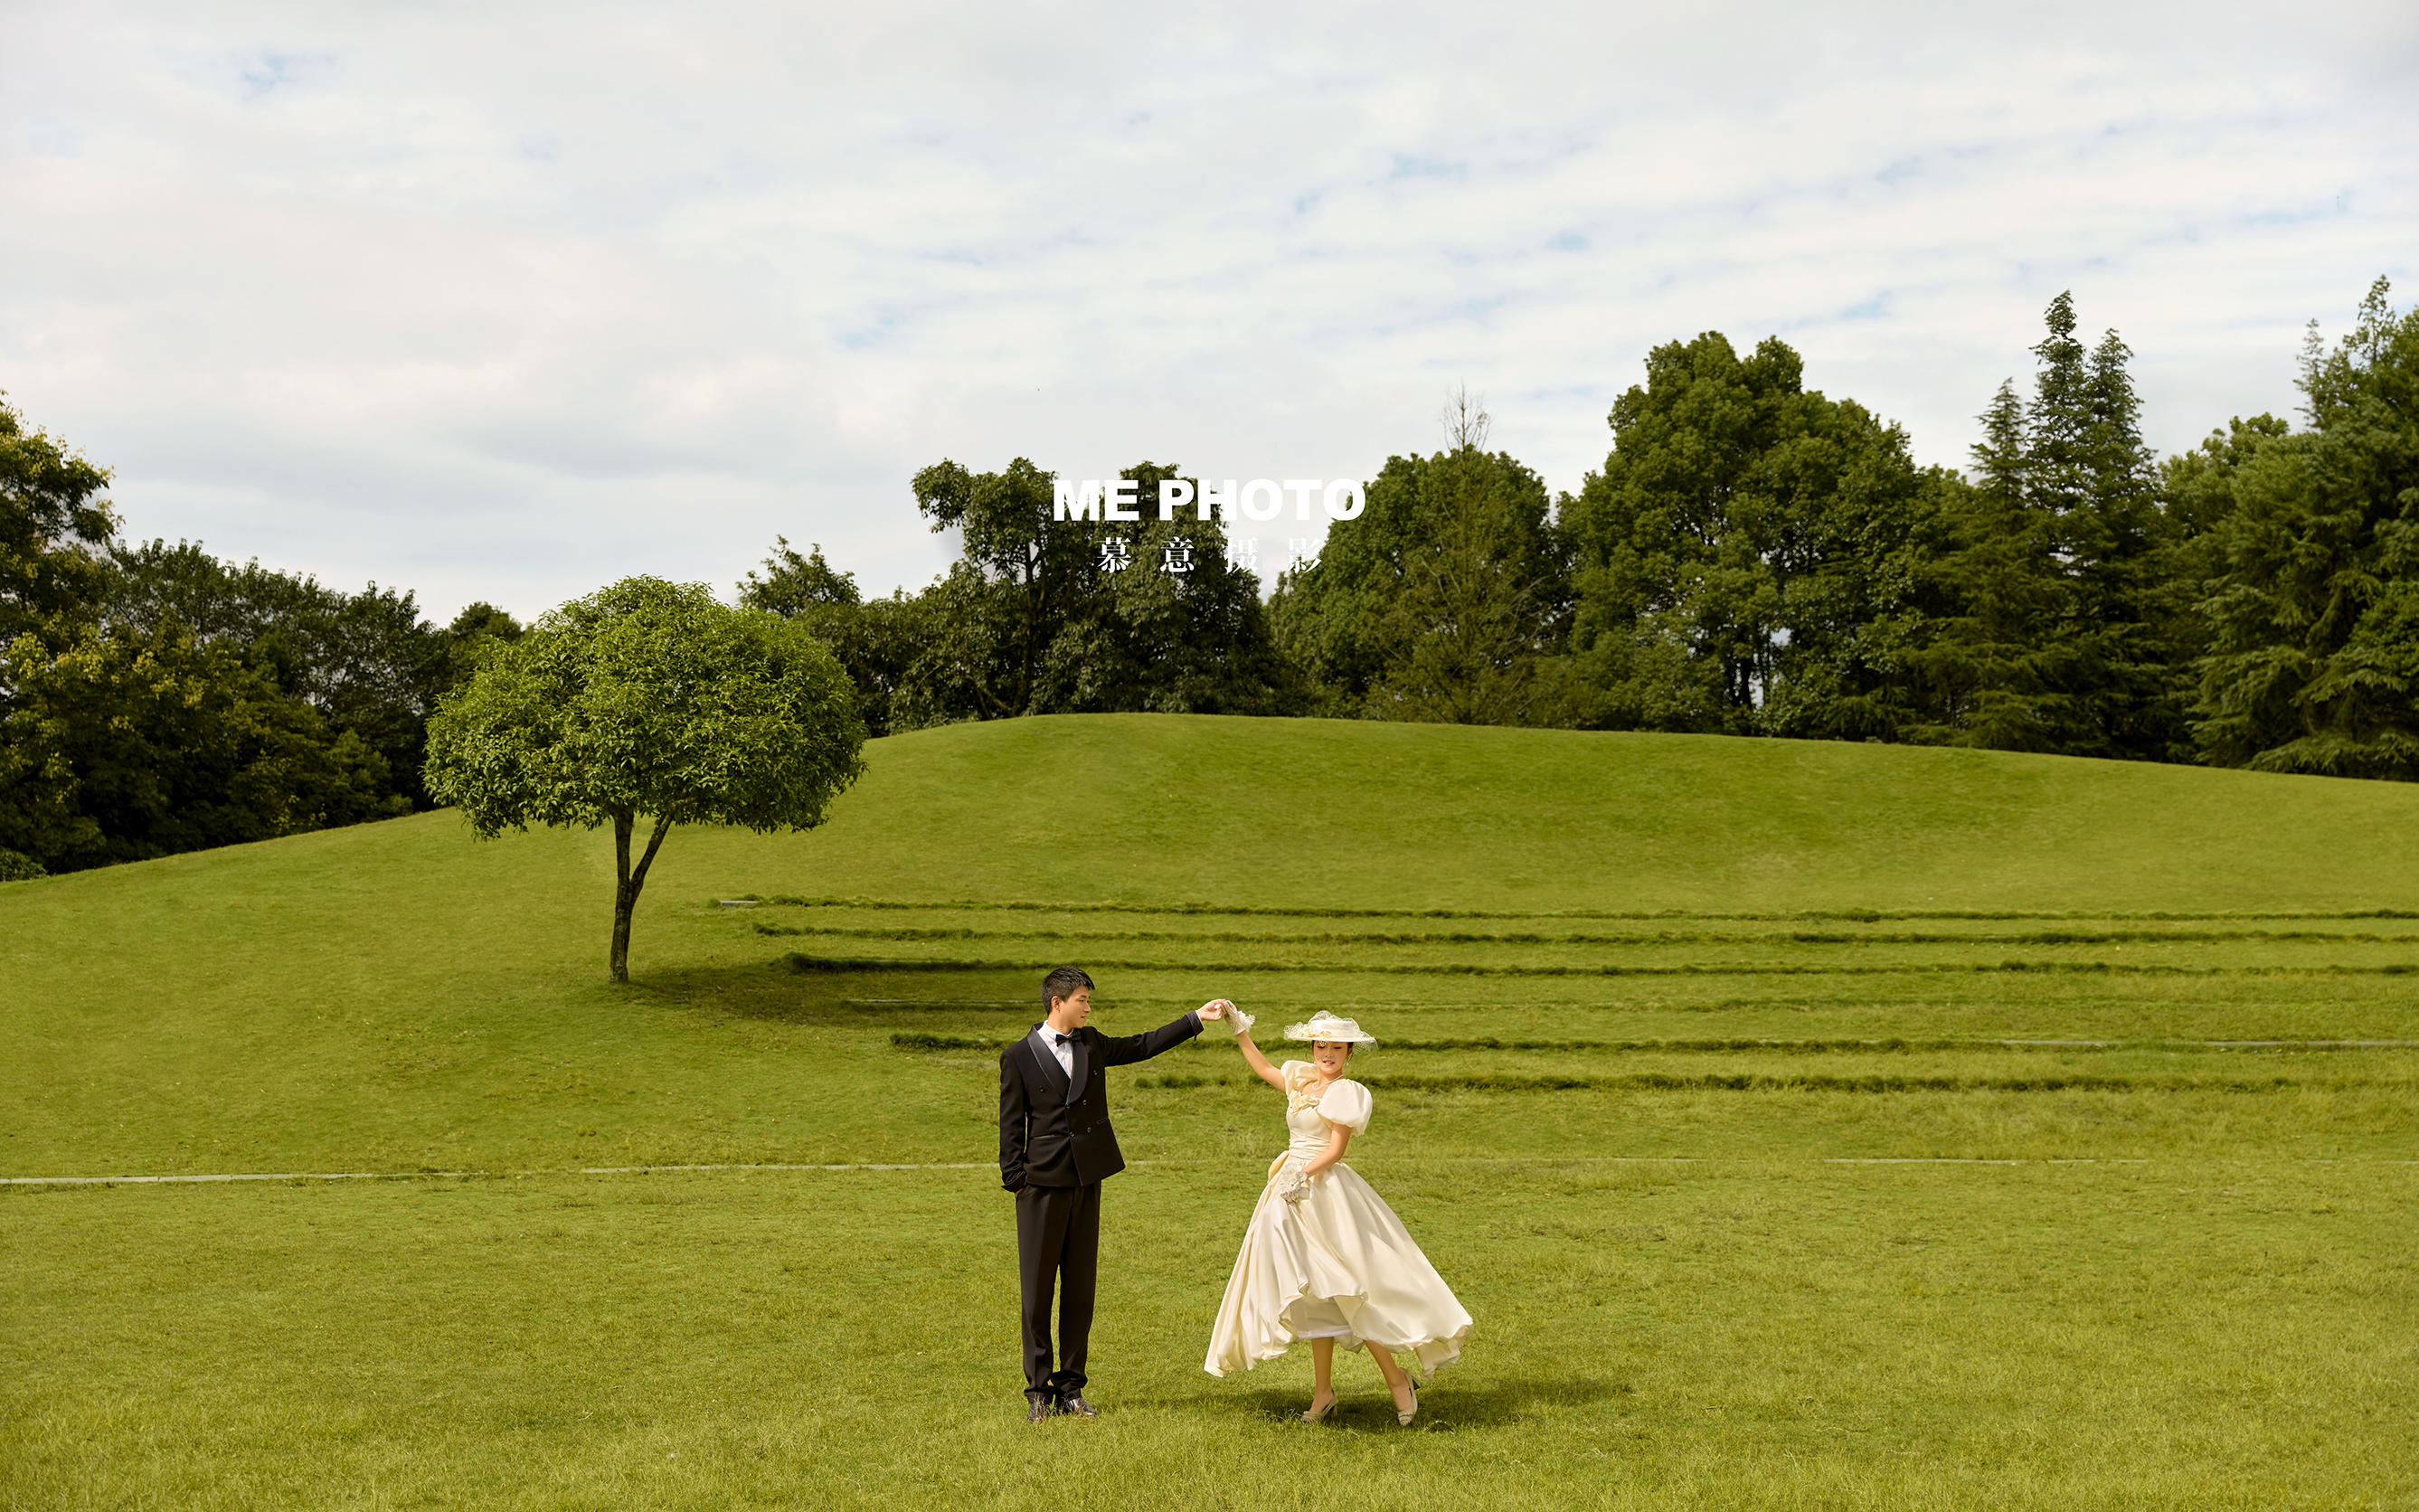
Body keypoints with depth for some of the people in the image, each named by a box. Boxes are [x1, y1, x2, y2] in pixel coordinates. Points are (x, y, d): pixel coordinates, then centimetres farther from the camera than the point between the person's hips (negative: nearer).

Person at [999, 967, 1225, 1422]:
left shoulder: (1090, 1043, 11)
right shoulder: (1018, 1056, -3)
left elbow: (1140, 1046, 21)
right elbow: (1011, 1125, -2)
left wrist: (1196, 1018, 18)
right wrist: (1016, 1181, -7)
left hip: (1086, 1180, 5)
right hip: (1043, 1183, -5)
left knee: (1080, 1287, 7)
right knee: (1037, 1289, 1)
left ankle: (1070, 1387, 15)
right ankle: (1038, 1389, 11)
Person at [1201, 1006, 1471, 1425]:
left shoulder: (1346, 1092, -8)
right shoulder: (1303, 1079, 13)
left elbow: (1335, 1150, -13)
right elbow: (1263, 1067, 28)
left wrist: (1303, 1175, -24)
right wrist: (1237, 1025, 27)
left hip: (1325, 1192, -8)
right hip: (1294, 1193, 8)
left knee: (1344, 1287, -10)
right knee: (1314, 1293, 10)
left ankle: (1397, 1379, -2)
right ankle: (1323, 1391, 15)